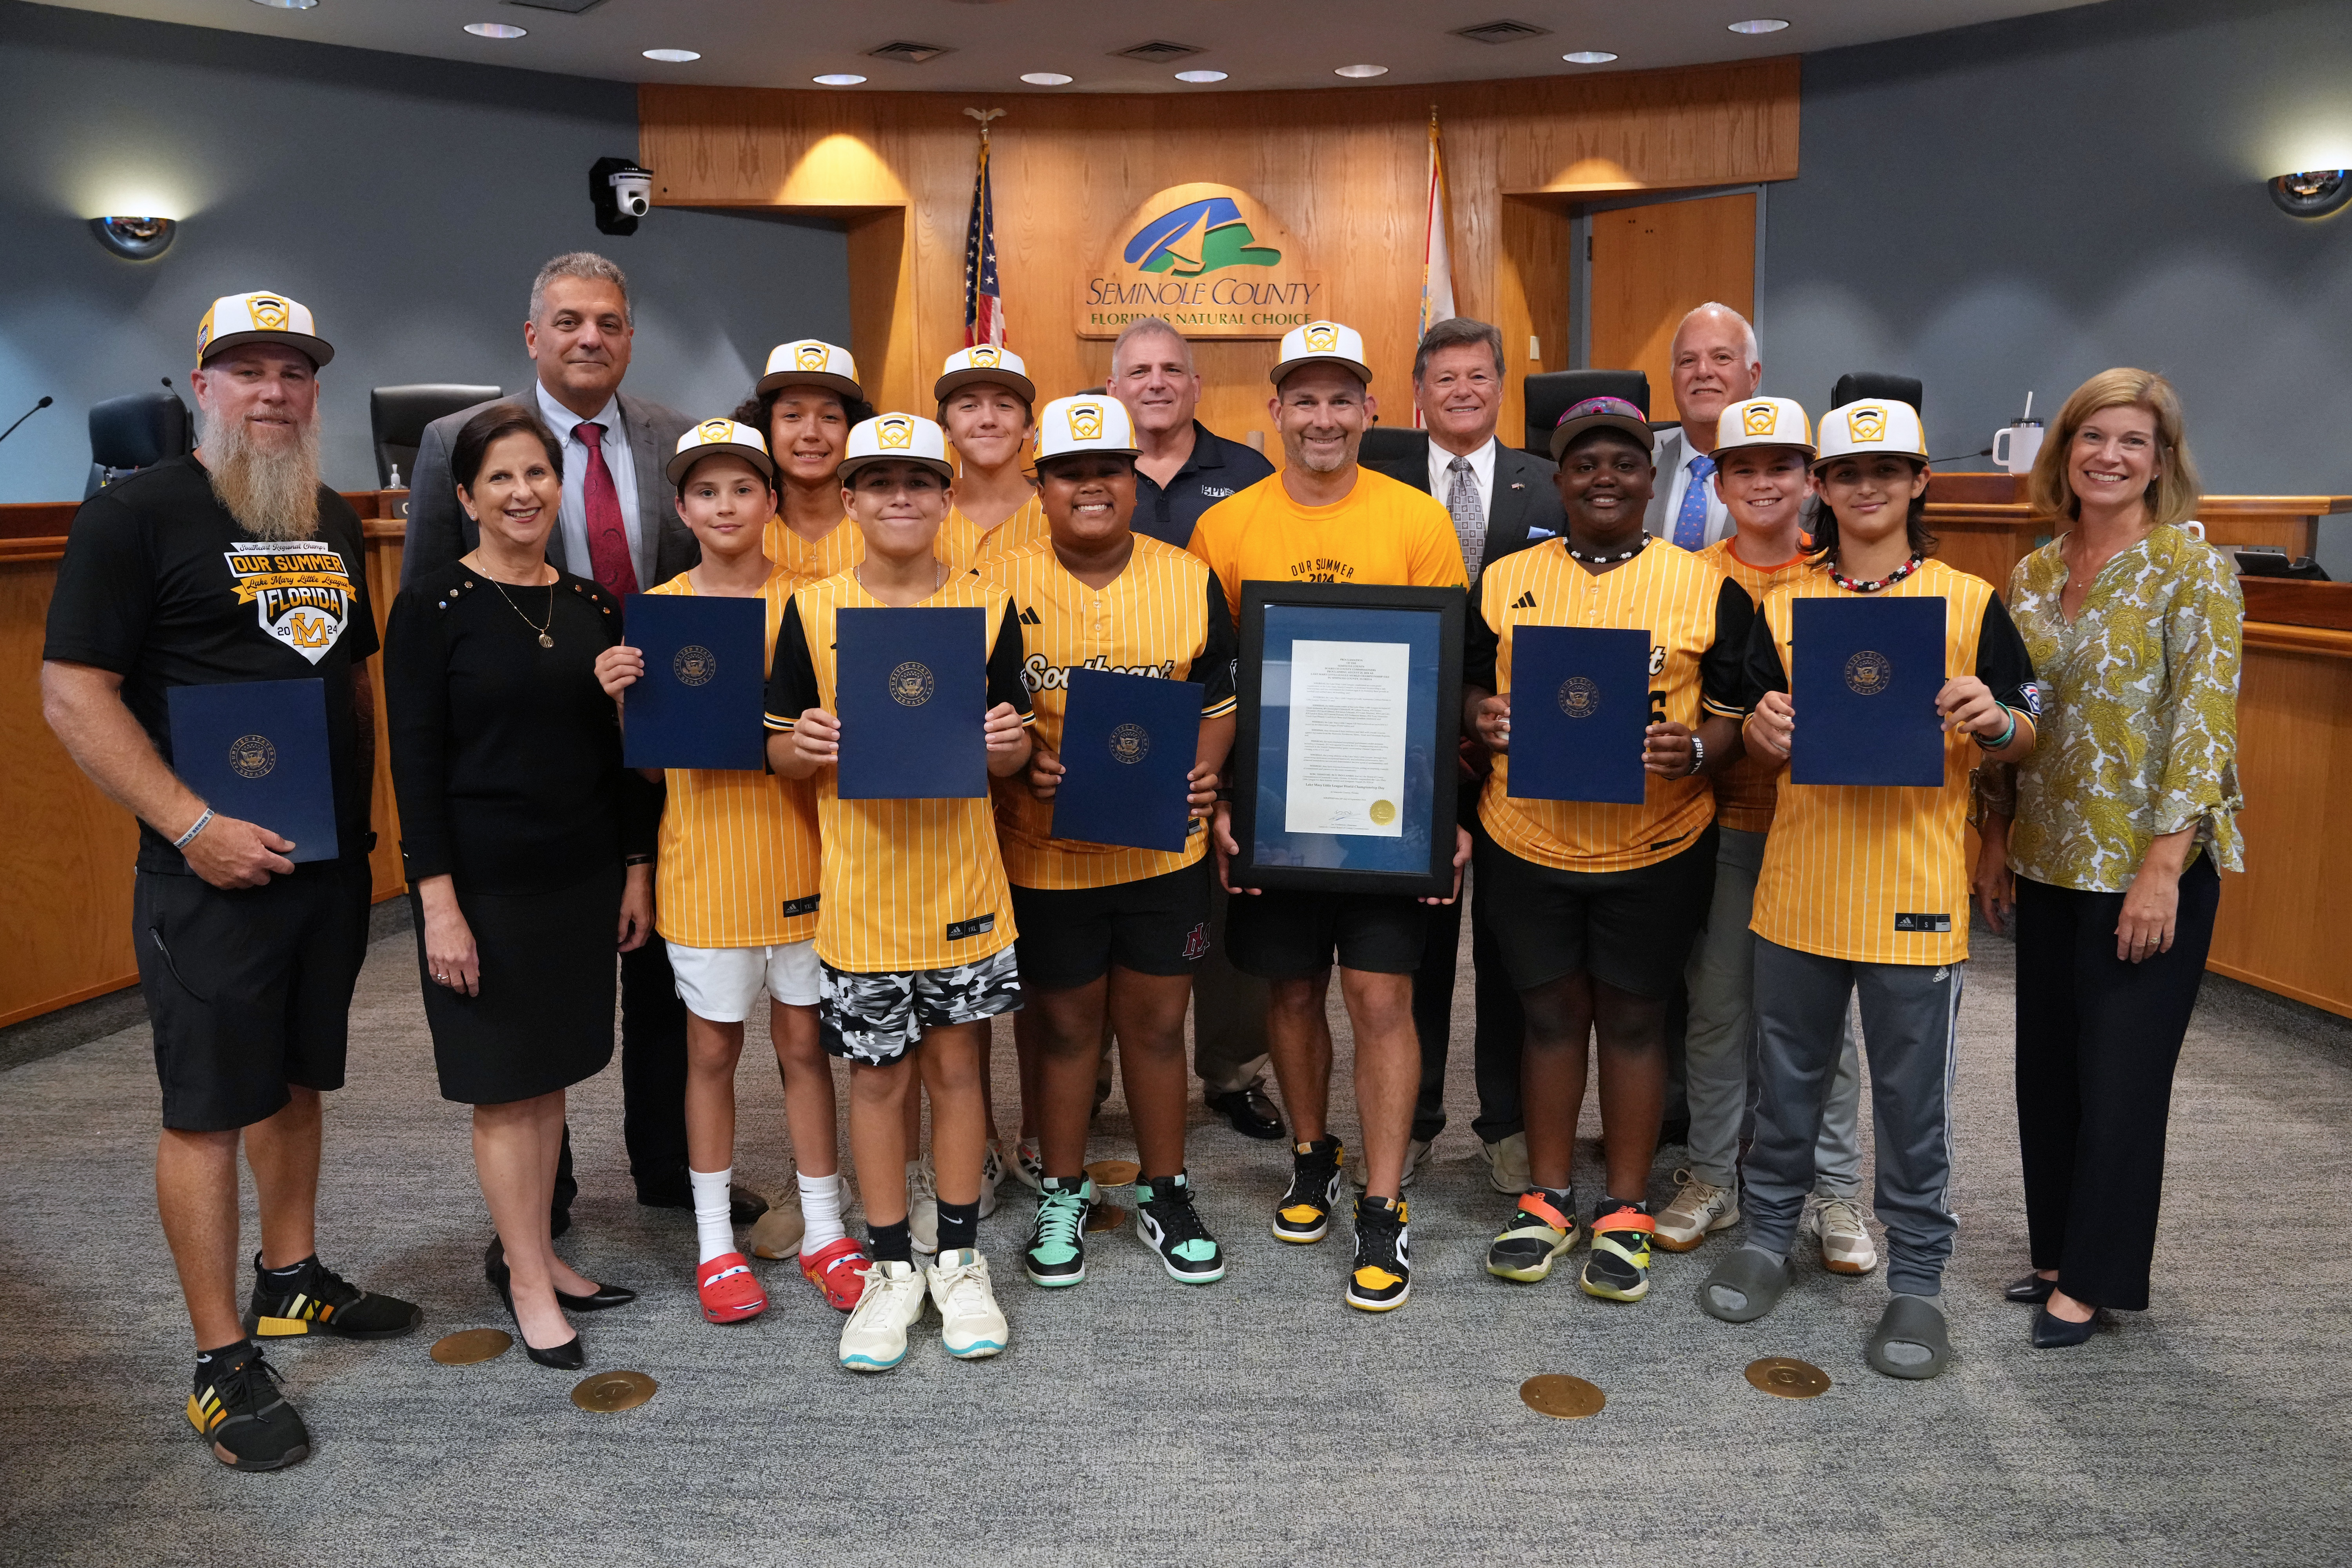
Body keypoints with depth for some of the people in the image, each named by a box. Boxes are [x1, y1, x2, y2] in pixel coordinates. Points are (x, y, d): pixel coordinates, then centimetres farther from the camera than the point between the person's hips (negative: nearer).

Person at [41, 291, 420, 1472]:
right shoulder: (137, 513, -8)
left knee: (298, 1077, 18)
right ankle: (223, 1363, 11)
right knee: (208, 1107, 1)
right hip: (213, 871, -6)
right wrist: (194, 826, -19)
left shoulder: (333, 521, 12)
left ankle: (290, 1280, 35)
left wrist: (363, 808, 12)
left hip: (331, 858, 7)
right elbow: (73, 694, -13)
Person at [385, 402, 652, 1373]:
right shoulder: (433, 608, -7)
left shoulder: (592, 606, 7)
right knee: (503, 1086, 3)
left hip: (583, 876, 5)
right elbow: (415, 763, -10)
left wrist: (637, 873, 9)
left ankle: (527, 1250, 29)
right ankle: (530, 1286, 16)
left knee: (550, 1075, 13)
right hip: (485, 881, -5)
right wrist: (439, 904, -15)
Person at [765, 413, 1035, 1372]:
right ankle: (891, 1267, 25)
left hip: (960, 879, 0)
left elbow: (1011, 758, 4)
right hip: (859, 886, 0)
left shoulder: (987, 607, 0)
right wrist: (805, 746, -20)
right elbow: (779, 752, 2)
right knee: (877, 1074, 9)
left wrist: (1008, 743, -18)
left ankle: (960, 1258, 26)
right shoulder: (811, 611, -1)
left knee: (955, 1064, 10)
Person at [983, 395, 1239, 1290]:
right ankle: (1062, 1195, 31)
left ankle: (1164, 1192, 30)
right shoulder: (1001, 585, -4)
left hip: (1164, 848, 1)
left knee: (1156, 1022, 12)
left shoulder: (1190, 580, 1)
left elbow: (1219, 700, 8)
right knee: (1062, 1026, 12)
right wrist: (1022, 763, -17)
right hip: (1046, 852, -1)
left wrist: (1202, 771, -10)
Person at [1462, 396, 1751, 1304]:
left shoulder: (1706, 586, 1)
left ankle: (1624, 1212, 24)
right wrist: (1481, 718, -11)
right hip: (1528, 842, 1)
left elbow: (1735, 715, 3)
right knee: (1551, 1014, 11)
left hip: (1656, 850, -1)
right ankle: (1547, 1201, 26)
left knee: (1632, 1019, 9)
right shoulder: (1507, 580, 6)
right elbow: (1468, 688, 12)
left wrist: (1694, 751, -19)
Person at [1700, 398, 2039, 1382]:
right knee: (1786, 1076, 14)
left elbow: (2028, 736, 4)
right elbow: (1755, 735, 8)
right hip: (1799, 884, 2)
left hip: (1915, 892, -2)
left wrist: (1993, 722, -18)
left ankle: (1917, 1278, 22)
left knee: (1913, 1097, 6)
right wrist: (1762, 729, -14)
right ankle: (1769, 1235, 32)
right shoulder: (1784, 605, 7)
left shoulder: (1971, 601, 2)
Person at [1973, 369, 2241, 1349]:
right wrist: (1995, 837, 9)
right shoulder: (2033, 576, 8)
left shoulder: (2193, 568, -9)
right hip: (2051, 860, 6)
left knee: (2121, 1073, 3)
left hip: (2147, 863, -6)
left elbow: (2203, 722, -14)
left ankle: (2094, 1279, 18)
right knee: (2047, 1064, 13)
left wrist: (2162, 867, -19)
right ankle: (2057, 1251, 29)